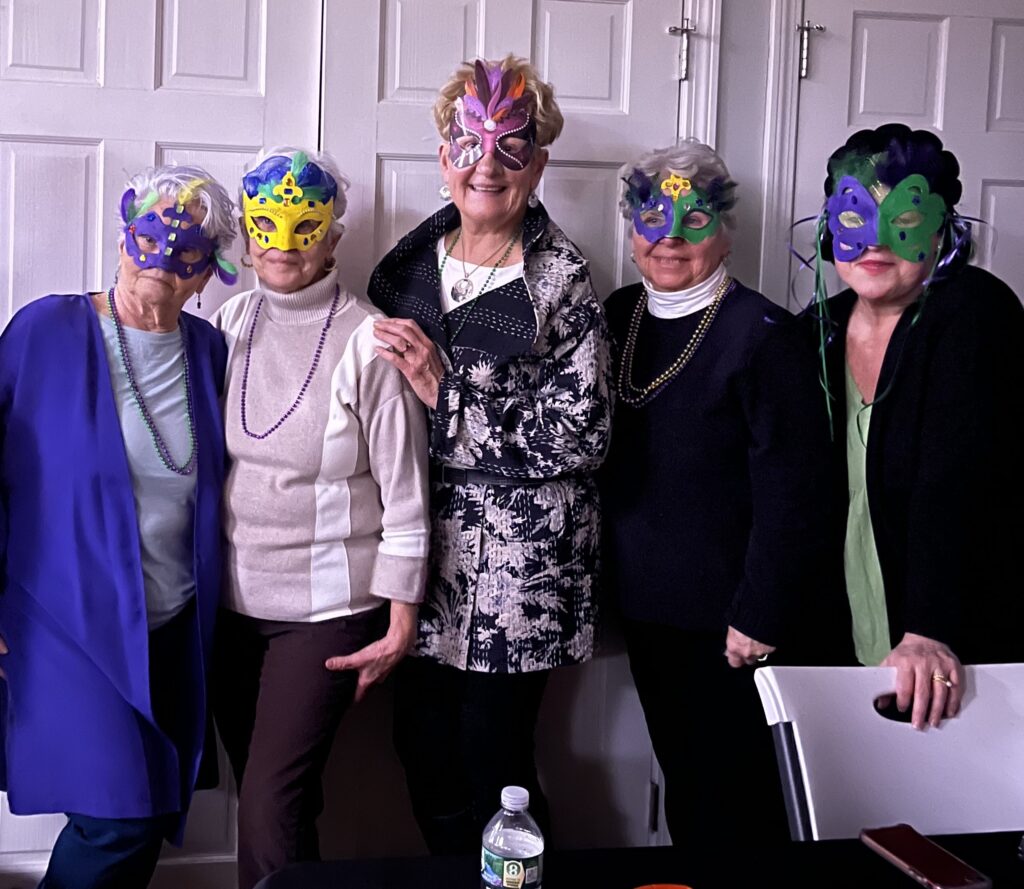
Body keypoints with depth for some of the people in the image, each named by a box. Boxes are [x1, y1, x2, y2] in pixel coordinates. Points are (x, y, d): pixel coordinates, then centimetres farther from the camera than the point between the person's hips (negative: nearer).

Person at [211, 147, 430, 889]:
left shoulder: (366, 342, -13)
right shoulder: (231, 324, 2)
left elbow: (404, 497, -11)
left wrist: (399, 628, -10)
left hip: (328, 611, -5)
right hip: (233, 600, 5)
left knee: (272, 806, -7)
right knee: (258, 794, 15)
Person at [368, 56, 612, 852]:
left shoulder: (561, 280, -9)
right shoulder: (410, 263, 7)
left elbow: (580, 436, -15)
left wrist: (446, 389, -18)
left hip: (517, 567, -5)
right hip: (424, 547, 5)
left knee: (494, 770, 4)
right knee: (426, 757, 13)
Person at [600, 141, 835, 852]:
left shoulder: (763, 335, -13)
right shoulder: (617, 319, 6)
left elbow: (791, 493, -16)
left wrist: (759, 615, -17)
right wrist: (615, 578, 6)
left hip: (729, 625, -6)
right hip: (647, 606, 6)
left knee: (741, 799, 8)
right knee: (685, 788, 19)